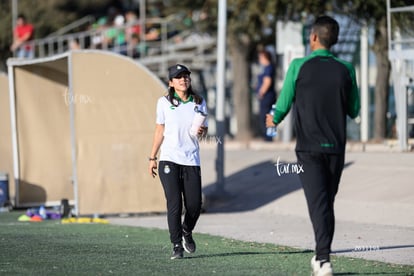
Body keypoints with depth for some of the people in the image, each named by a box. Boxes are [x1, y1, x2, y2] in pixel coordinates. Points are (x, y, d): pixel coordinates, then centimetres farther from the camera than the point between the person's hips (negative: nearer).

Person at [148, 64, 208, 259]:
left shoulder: (199, 103, 7)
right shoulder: (164, 102, 3)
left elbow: (204, 129, 14)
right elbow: (160, 130, 10)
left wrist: (202, 131, -10)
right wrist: (152, 158, 10)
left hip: (192, 161, 2)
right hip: (169, 160, -2)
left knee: (195, 204, -2)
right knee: (174, 204, -9)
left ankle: (187, 231, 28)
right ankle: (176, 246, -2)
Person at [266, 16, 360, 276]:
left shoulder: (299, 67, -8)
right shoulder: (346, 70, 0)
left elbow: (284, 104, 0)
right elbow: (354, 111, 8)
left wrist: (274, 120, 22)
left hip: (309, 149, -3)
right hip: (336, 147, 3)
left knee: (318, 203, -7)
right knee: (328, 202, 15)